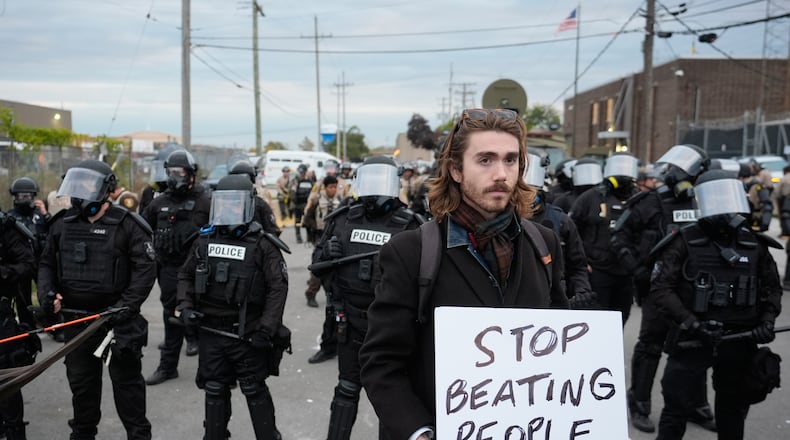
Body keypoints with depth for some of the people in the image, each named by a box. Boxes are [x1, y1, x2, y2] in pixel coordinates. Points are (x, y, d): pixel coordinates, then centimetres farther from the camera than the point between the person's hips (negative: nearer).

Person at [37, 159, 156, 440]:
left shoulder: (127, 225, -10)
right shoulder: (62, 225, 7)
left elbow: (145, 268, -13)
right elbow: (46, 263, 17)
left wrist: (127, 305, -19)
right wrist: (47, 292, 0)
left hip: (116, 318, -5)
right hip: (75, 318, 5)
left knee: (126, 379, 4)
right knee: (80, 380, 17)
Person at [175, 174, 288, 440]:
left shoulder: (262, 245, -10)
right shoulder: (204, 241, 5)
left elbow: (277, 288, -12)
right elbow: (185, 275, 17)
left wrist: (266, 330, -16)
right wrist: (185, 307, 1)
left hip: (247, 334, -4)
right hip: (210, 332, 4)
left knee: (255, 391, 7)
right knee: (214, 391, 16)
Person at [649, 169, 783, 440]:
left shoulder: (755, 244, 4)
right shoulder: (685, 242, -9)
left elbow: (771, 287, 14)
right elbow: (660, 288, -13)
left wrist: (767, 321, -2)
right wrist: (690, 323, -20)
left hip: (739, 343, 4)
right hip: (692, 341, -4)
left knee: (733, 410, 19)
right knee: (677, 408, 3)